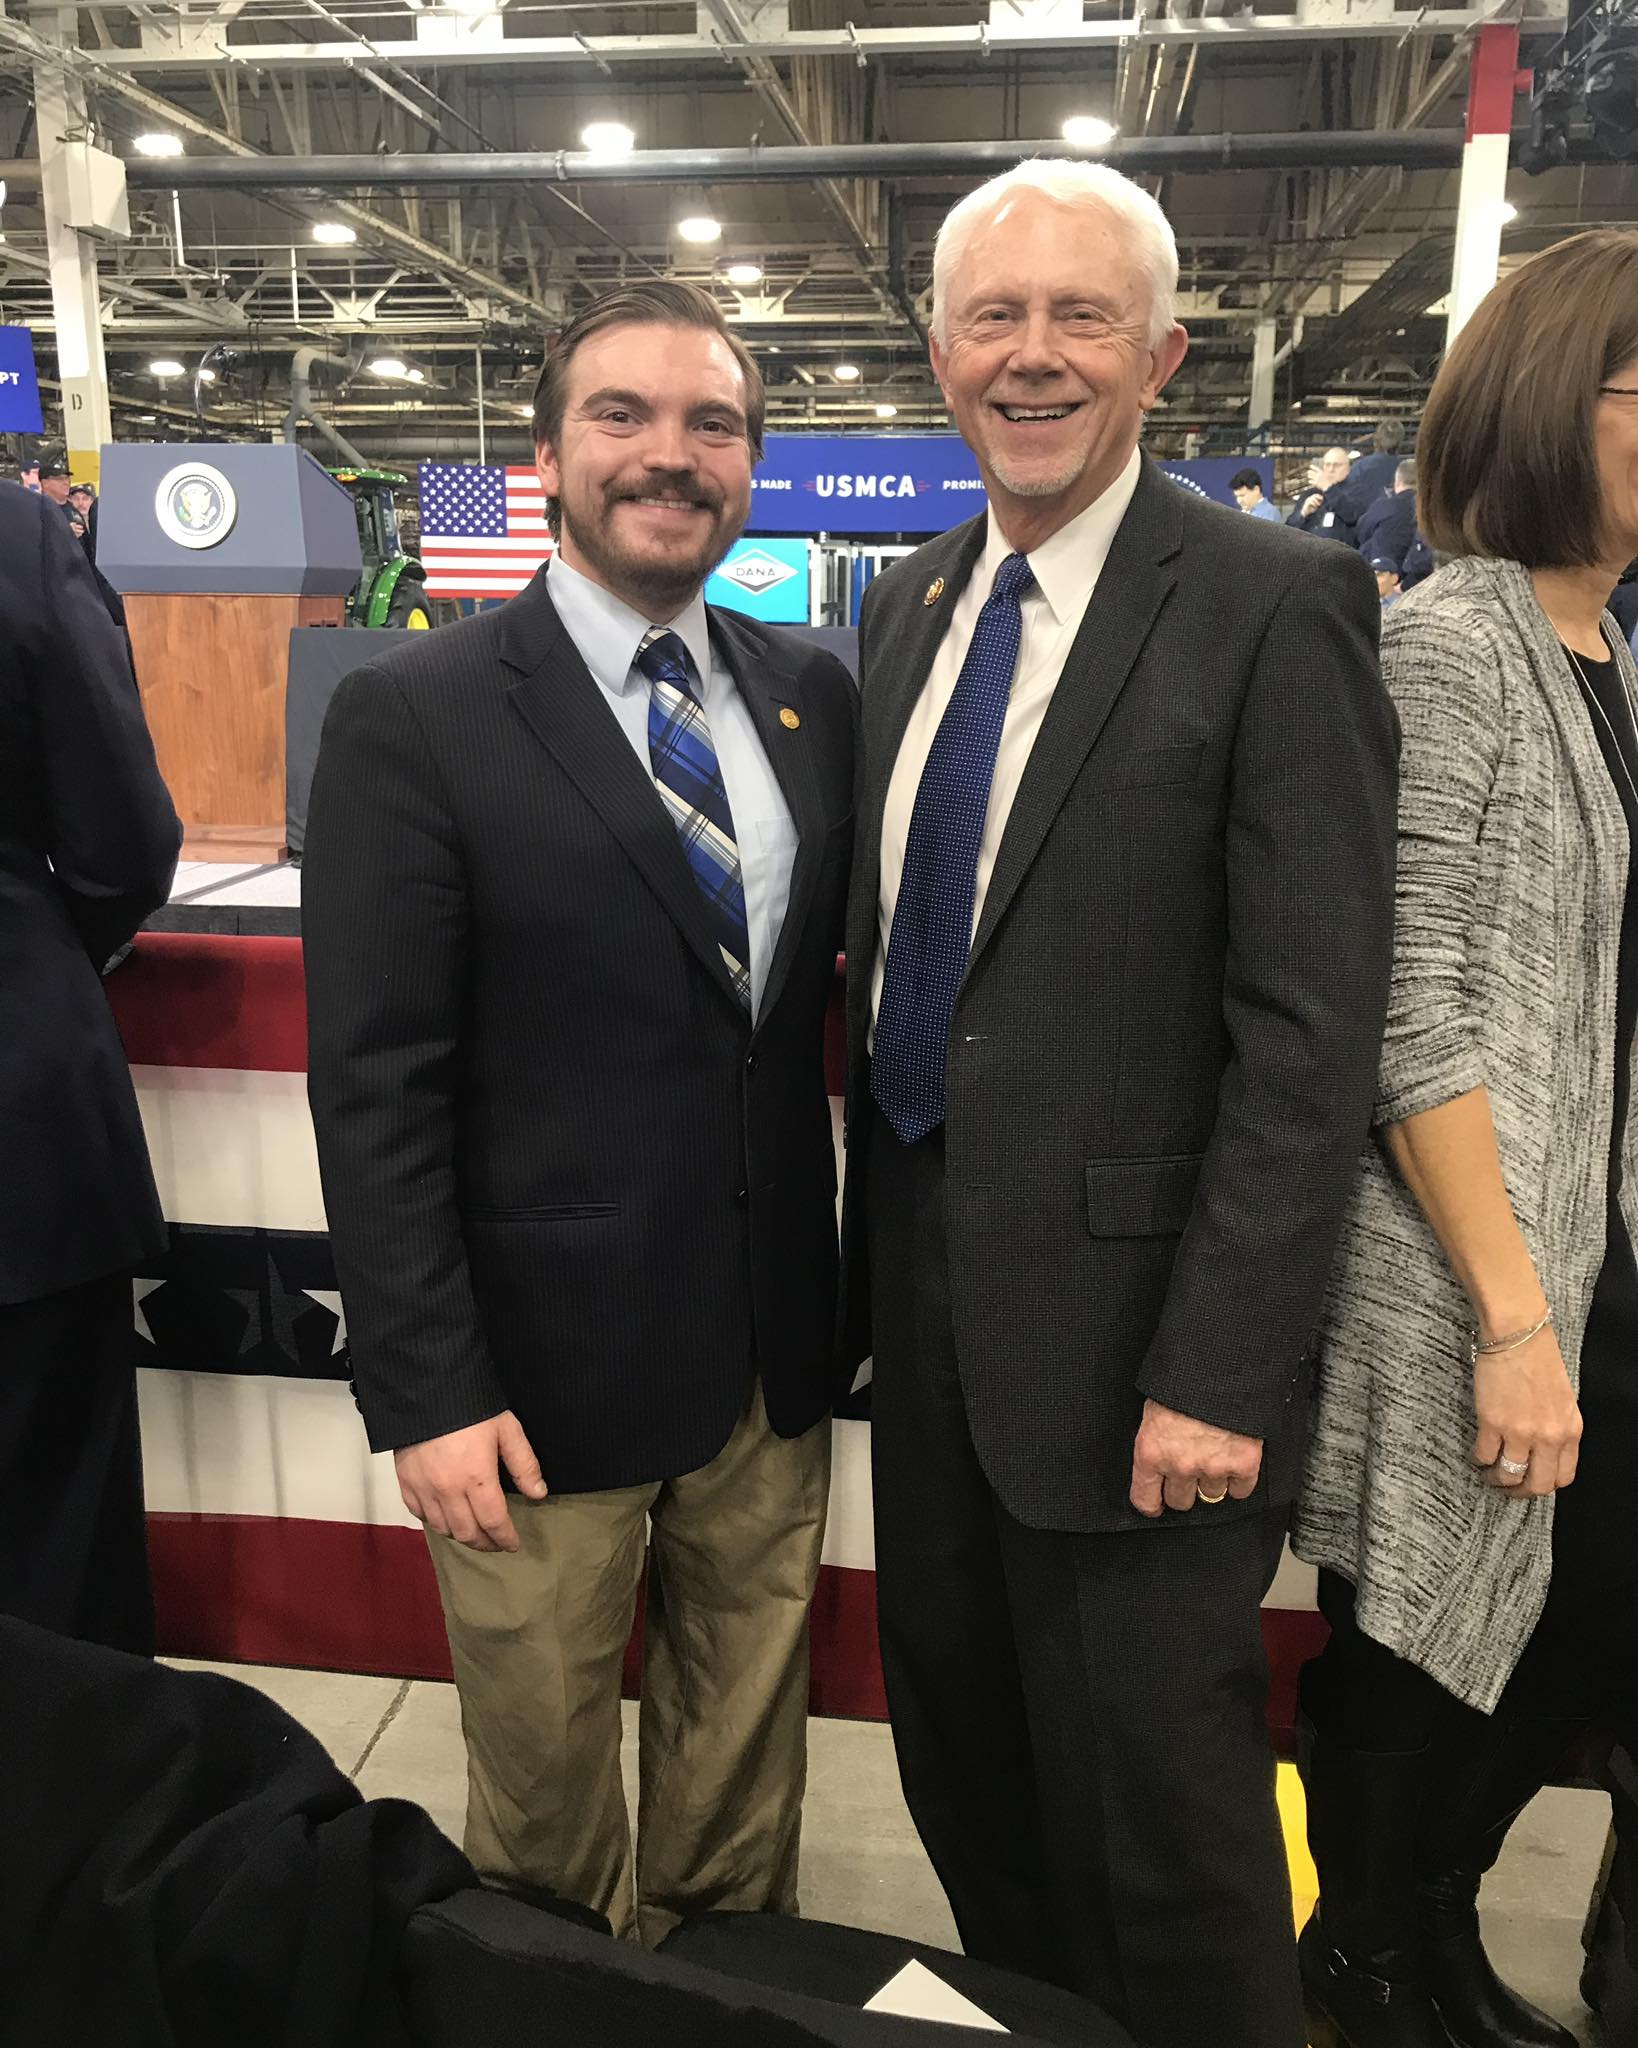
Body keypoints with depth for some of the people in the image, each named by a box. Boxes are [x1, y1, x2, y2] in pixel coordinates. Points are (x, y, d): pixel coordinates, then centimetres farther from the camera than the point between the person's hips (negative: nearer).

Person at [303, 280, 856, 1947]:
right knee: (540, 1776, 16)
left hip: (776, 1351, 4)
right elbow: (374, 1085, -12)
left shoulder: (814, 696, 4)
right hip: (544, 1366, -4)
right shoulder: (413, 717, -10)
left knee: (744, 1741, 22)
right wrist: (426, 1390, -14)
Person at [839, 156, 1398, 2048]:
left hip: (1126, 1324, -6)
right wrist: (873, 1238, 13)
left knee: (1156, 1812, 11)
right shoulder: (906, 608, 9)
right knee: (960, 1756, 22)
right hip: (926, 1294, 7)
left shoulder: (1273, 609, -13)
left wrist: (1216, 1375, -19)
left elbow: (1310, 1034, -16)